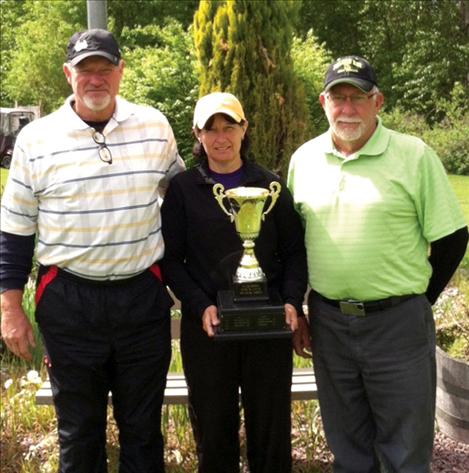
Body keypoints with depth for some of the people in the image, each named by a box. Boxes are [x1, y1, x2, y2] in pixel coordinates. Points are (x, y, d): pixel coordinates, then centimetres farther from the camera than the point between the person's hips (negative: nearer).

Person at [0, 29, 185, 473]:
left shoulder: (155, 126, 0)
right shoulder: (36, 139, -4)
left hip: (144, 296, 1)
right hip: (69, 302, -1)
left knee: (143, 426, 15)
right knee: (78, 428, 14)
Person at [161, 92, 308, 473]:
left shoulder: (271, 186, 7)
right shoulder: (182, 189, 3)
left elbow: (294, 251, 8)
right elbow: (171, 259, 1)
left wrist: (292, 301, -8)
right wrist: (201, 306, -14)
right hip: (206, 326, 0)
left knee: (271, 426, 8)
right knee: (213, 428, 8)